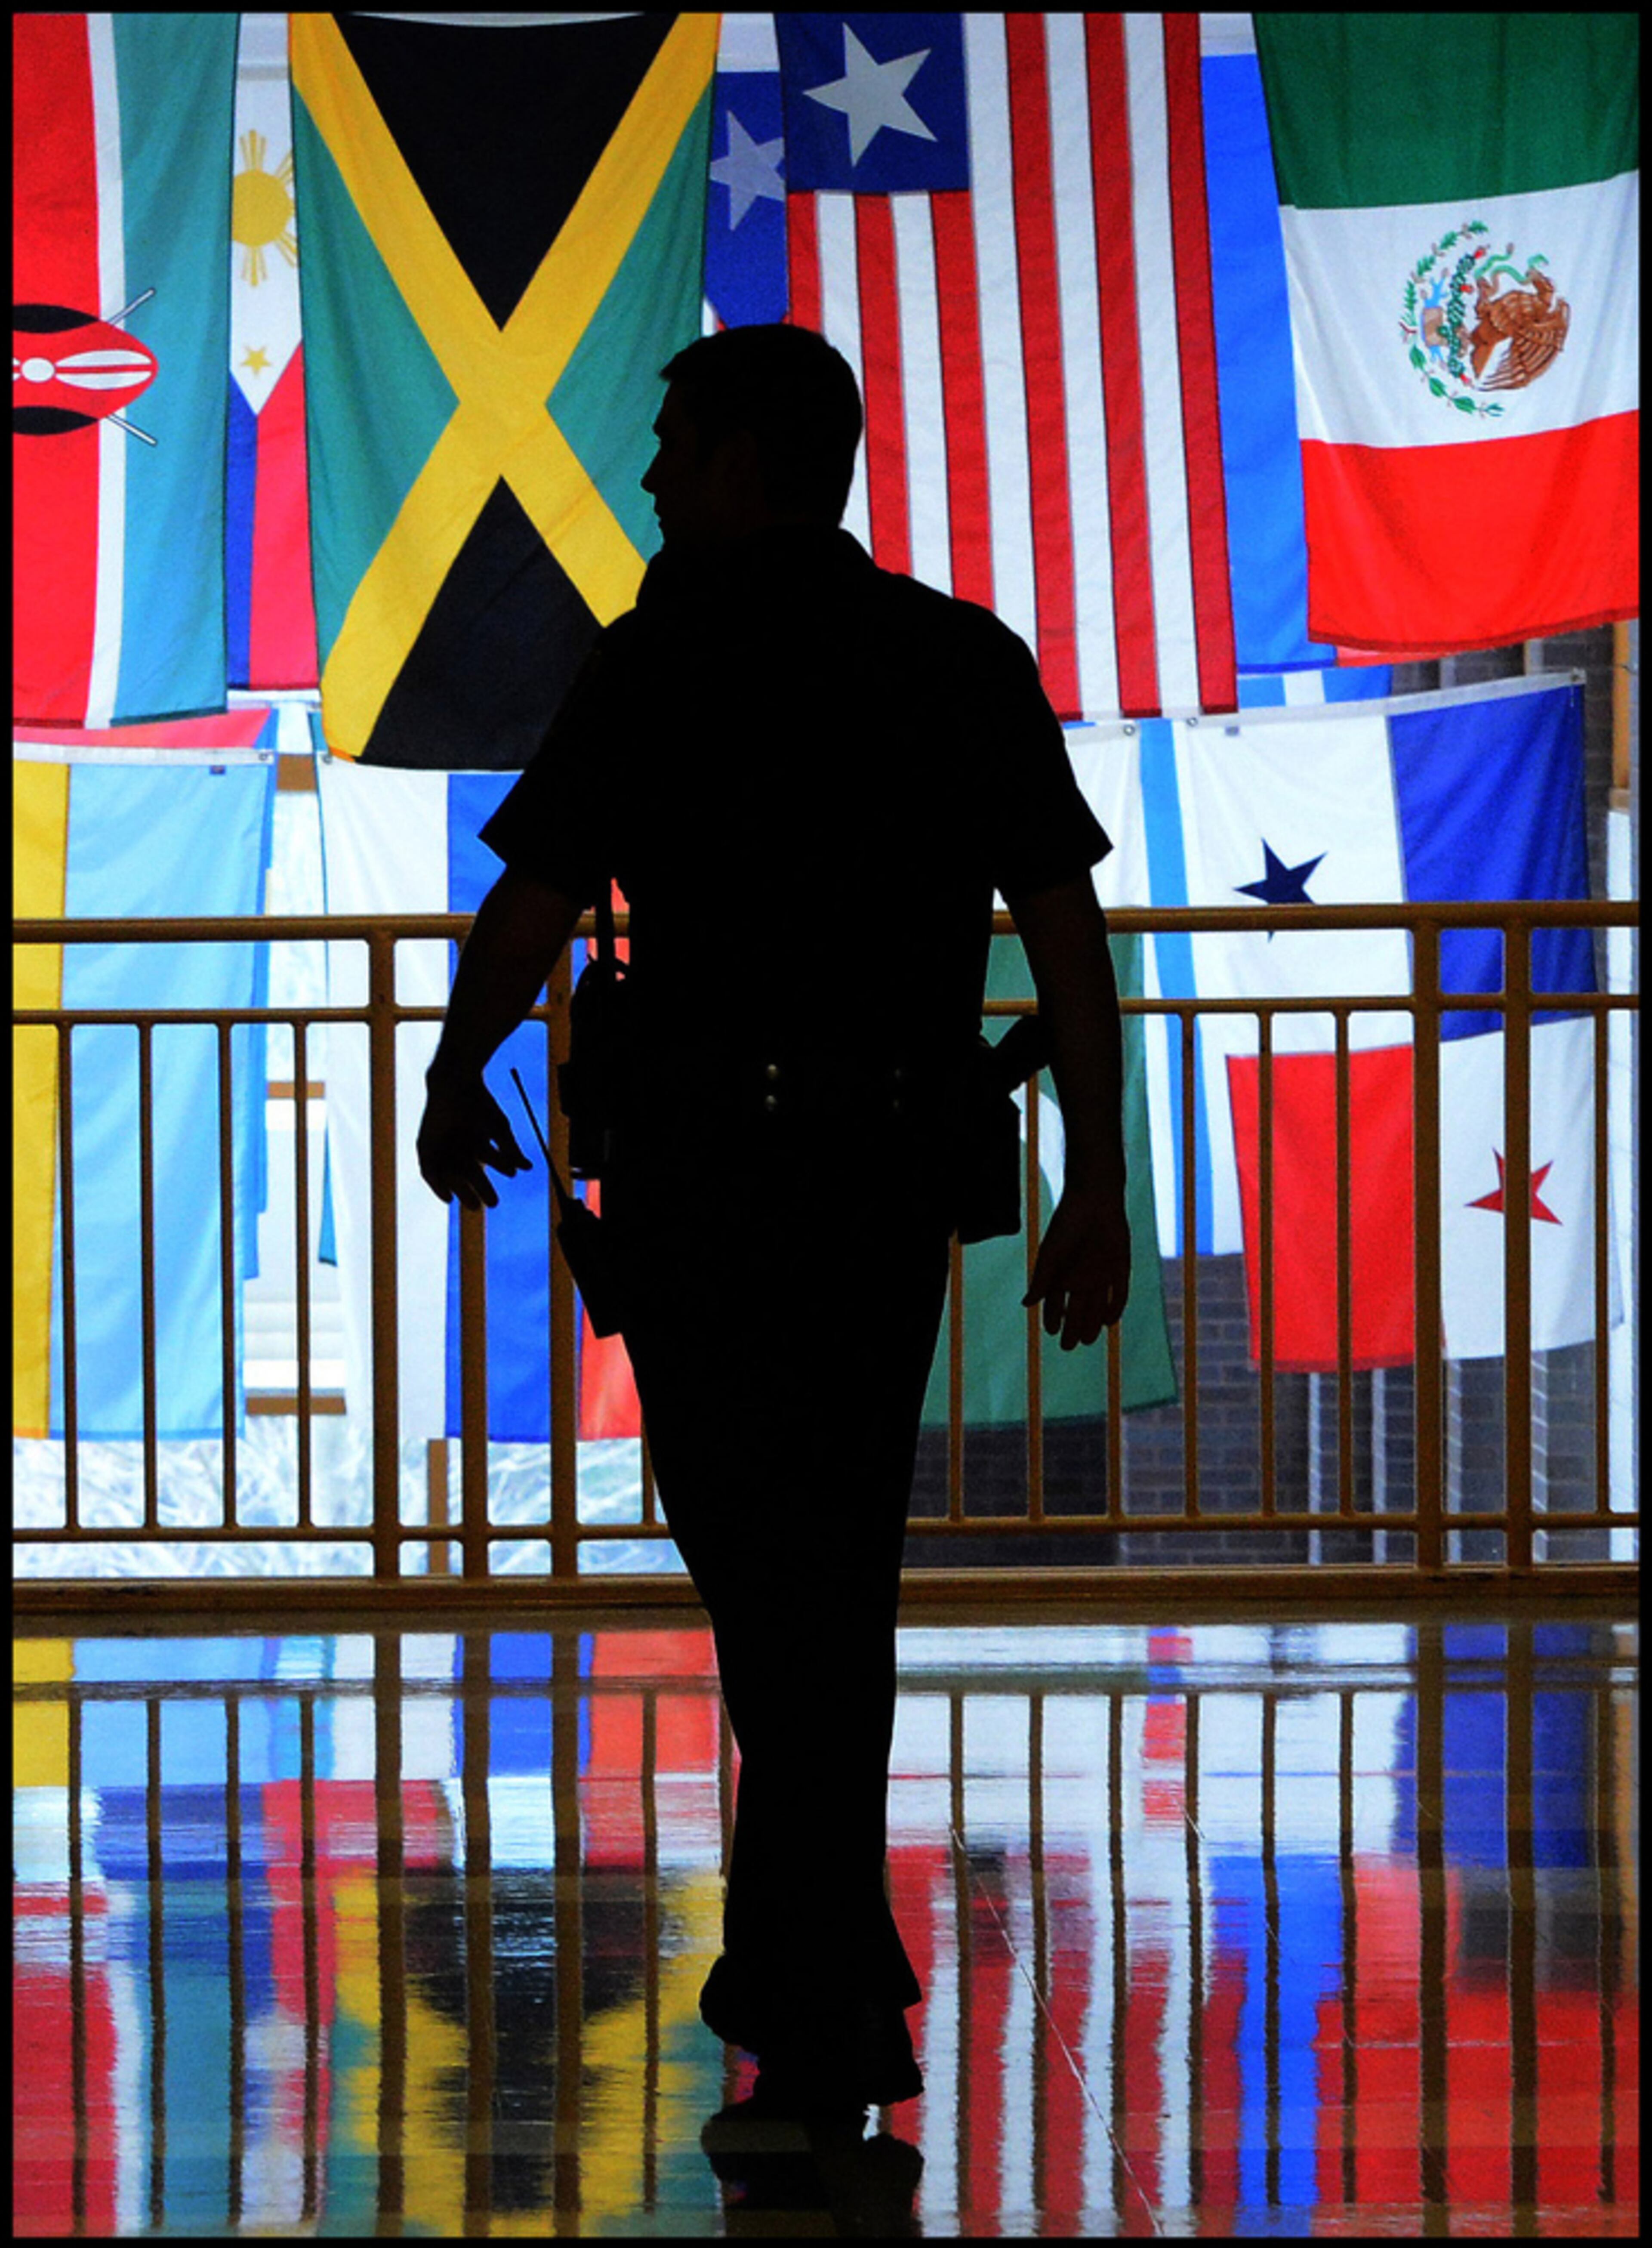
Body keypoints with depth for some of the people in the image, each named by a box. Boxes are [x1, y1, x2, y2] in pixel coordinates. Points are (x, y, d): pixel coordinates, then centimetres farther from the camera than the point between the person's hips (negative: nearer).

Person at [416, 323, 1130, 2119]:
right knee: (843, 1566, 15)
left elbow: (529, 914, -7)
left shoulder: (662, 663, -7)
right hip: (899, 1163, 5)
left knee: (765, 1569, 0)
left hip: (710, 1163, -5)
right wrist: (1097, 1187, 7)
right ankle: (790, 1965, 24)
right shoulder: (969, 660, 7)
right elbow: (1069, 938, 4)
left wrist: (453, 1088, 10)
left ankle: (840, 2016, -3)